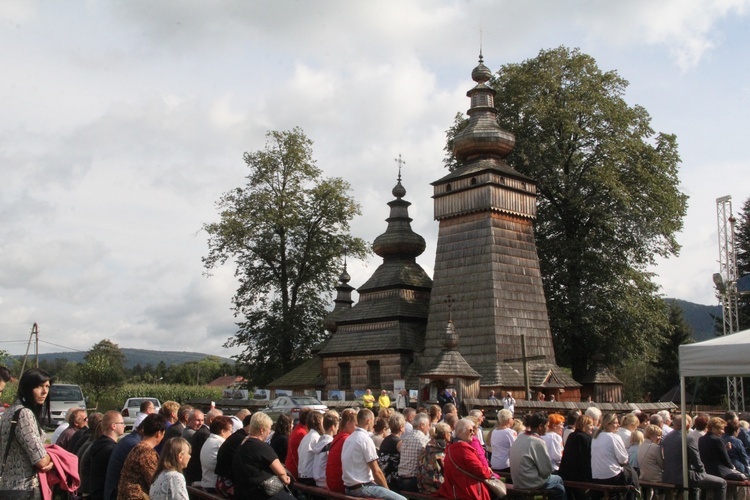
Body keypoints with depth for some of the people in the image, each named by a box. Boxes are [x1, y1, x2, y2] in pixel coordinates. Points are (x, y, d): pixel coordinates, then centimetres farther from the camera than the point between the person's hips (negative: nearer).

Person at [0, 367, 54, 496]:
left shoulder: (12, 410, 11)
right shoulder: (24, 414, -18)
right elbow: (41, 461, -22)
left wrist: (49, 460, -3)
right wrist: (51, 456, 0)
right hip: (25, 489, -9)